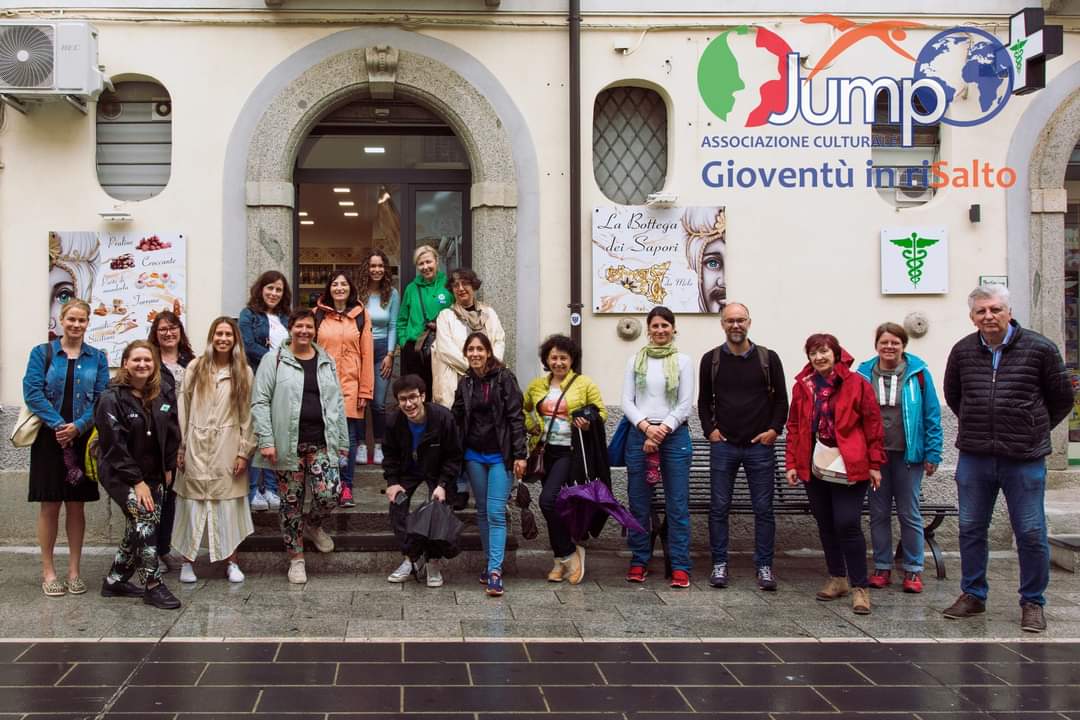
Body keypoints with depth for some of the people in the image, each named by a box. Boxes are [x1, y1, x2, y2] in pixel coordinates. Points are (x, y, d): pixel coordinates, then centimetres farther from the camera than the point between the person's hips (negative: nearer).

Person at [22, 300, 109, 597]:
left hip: (82, 439, 2)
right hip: (49, 438, -2)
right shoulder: (42, 353, 2)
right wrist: (58, 424, -17)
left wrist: (78, 426, -15)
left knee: (76, 505, 7)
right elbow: (32, 392, -8)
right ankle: (48, 571, 10)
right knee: (50, 505, 2)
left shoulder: (97, 358, 7)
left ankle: (74, 571, 14)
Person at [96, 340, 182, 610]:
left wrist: (168, 468, 4)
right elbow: (115, 445, -16)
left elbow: (171, 435, 12)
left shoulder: (160, 398, 6)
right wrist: (137, 481, -18)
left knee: (138, 530, 8)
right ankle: (152, 585, -16)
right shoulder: (112, 398, -12)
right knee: (146, 519, -22)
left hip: (153, 475, 6)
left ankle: (115, 581, 24)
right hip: (120, 475, -6)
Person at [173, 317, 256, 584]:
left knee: (229, 503, 2)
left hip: (228, 447, 0)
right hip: (197, 446, 0)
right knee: (193, 503, 2)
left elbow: (247, 415, 2)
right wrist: (180, 448, 0)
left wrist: (244, 451, -3)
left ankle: (232, 562, 12)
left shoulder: (244, 373, 4)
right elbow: (183, 409, 4)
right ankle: (188, 561, 12)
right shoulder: (195, 368, 4)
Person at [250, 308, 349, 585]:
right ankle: (296, 557, 17)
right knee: (291, 500, 4)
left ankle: (312, 525, 23)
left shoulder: (326, 362, 13)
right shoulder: (274, 360, 0)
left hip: (322, 441, 3)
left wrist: (343, 442, 12)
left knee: (330, 493, -10)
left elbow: (337, 404, 15)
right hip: (288, 443, -3)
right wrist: (265, 440, -12)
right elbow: (260, 402, -4)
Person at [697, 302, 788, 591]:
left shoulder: (768, 358, 3)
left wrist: (774, 429, -4)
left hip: (759, 446, -1)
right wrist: (710, 430, -1)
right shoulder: (711, 360, 6)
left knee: (763, 509, 2)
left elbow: (781, 399, 8)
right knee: (719, 507, 4)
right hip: (723, 446, 1)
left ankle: (764, 566, 10)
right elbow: (704, 401, 12)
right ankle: (719, 564, 13)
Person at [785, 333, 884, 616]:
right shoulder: (802, 386, 8)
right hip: (814, 468, 5)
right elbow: (794, 427, 11)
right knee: (826, 526, 11)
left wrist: (875, 464, -4)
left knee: (848, 525, -9)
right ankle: (838, 579, 24)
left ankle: (859, 587, 0)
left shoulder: (856, 383, -4)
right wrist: (792, 463, 6)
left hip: (849, 468, -4)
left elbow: (873, 424, -3)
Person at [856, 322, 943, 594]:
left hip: (907, 454, -2)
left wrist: (932, 454, -6)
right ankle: (881, 567, 19)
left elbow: (932, 415, -2)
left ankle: (913, 570, 13)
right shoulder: (864, 374, 3)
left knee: (909, 513, 5)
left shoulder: (918, 373, -2)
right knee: (879, 513, 9)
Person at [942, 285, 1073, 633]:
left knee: (1031, 533, 2)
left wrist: (1033, 431, 11)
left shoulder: (1039, 349, -5)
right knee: (970, 529, 11)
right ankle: (973, 595, 26)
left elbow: (1061, 399, 7)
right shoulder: (963, 351, 3)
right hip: (973, 459, 3)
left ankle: (1033, 603, 16)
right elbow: (952, 395, 21)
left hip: (1024, 460, -3)